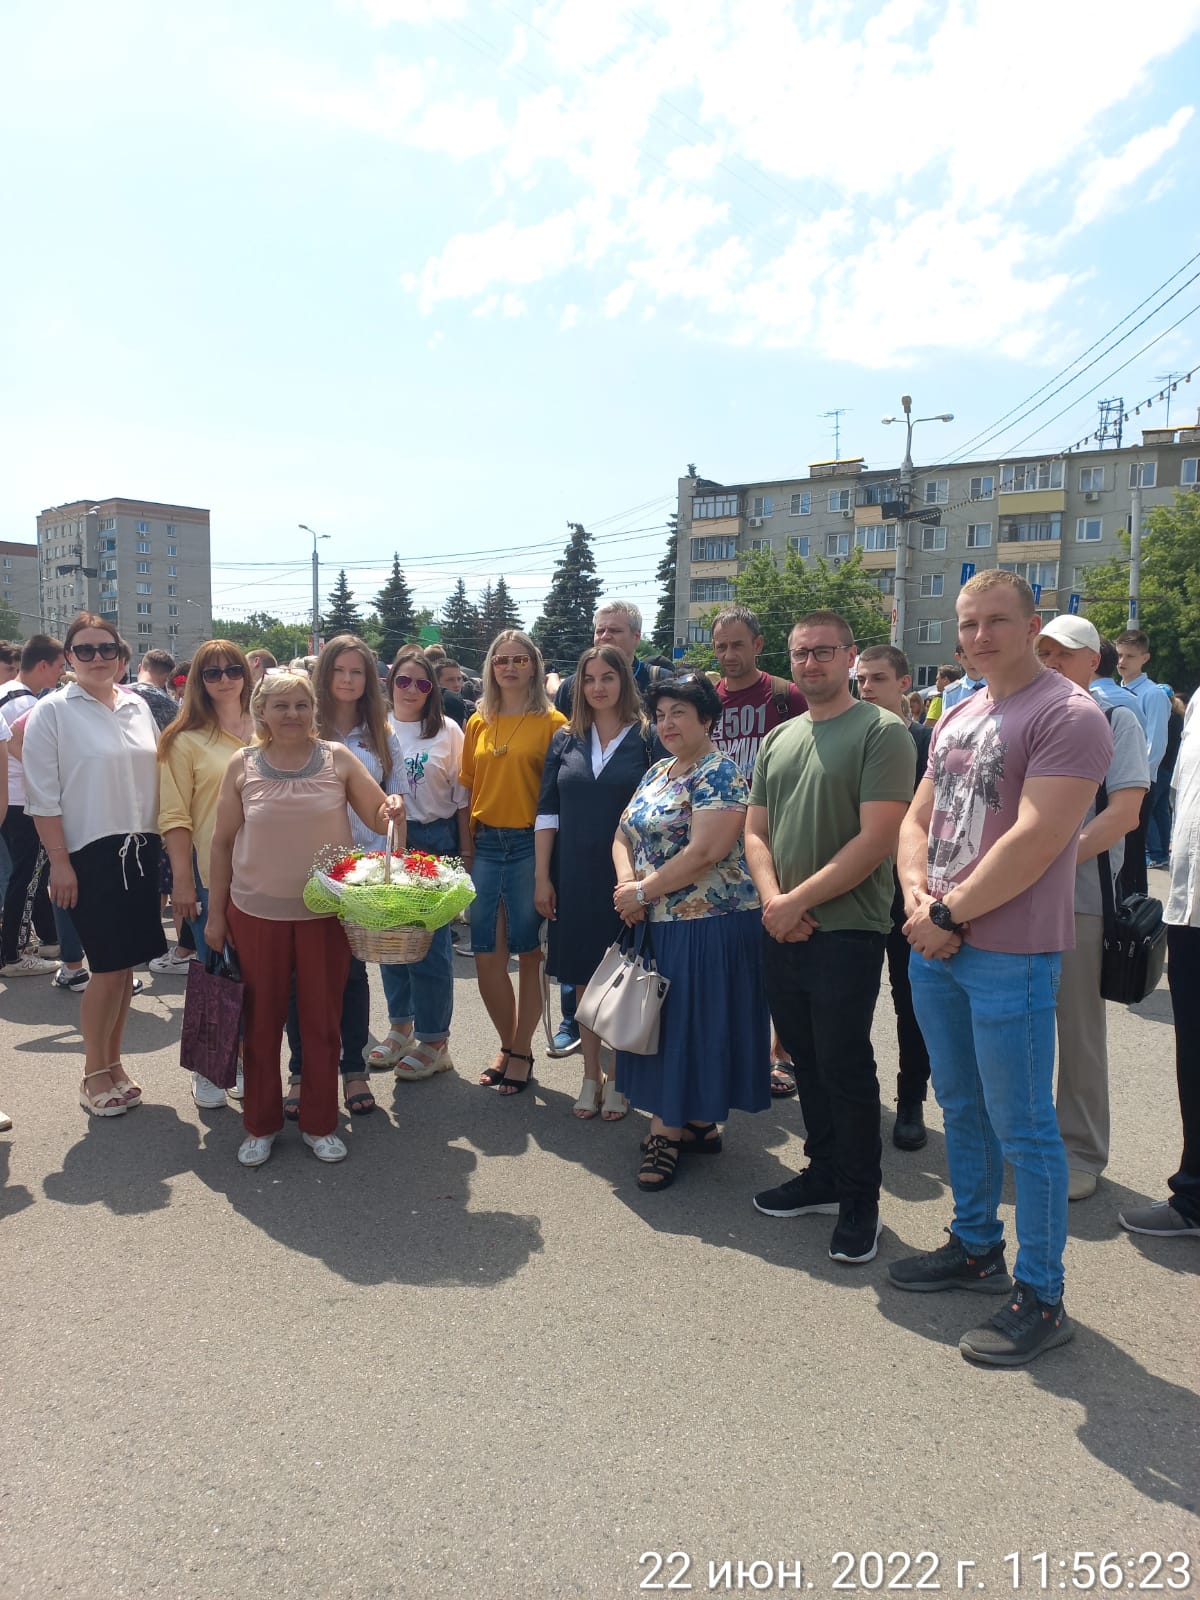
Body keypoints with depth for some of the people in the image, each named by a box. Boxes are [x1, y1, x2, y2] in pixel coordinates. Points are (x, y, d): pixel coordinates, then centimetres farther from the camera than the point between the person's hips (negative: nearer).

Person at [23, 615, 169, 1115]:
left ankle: (112, 1063, 26)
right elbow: (42, 796, -8)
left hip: (141, 850, 5)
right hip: (91, 855, -5)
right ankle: (94, 1076, 15)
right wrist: (59, 862, -12)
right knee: (109, 968, -2)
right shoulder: (51, 712, -6)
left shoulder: (138, 708, 9)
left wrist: (162, 843, 10)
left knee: (125, 965, 10)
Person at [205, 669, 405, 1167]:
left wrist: (392, 810, -22)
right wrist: (215, 915, 5)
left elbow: (379, 819, 2)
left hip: (324, 912, 0)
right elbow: (222, 843, 5)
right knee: (261, 1022, 10)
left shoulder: (338, 759, -1)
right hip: (256, 912, 0)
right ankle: (260, 1125, 28)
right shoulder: (243, 765, 0)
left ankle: (319, 1124, 26)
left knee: (322, 1021, 9)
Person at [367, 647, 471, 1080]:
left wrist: (466, 851, -1)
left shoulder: (447, 731, -1)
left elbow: (461, 796, 1)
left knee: (429, 942, -2)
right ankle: (400, 1028, 28)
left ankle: (434, 1041, 10)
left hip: (435, 841, -3)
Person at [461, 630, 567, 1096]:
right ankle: (508, 1043, 28)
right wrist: (467, 846, 7)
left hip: (530, 844, -4)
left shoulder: (552, 722, -4)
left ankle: (521, 1052, 20)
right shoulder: (478, 723, 10)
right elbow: (468, 789, 12)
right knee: (486, 956, 9)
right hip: (486, 844, 5)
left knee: (528, 953, 5)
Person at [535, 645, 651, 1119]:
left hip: (625, 879, -3)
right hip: (573, 878, 3)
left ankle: (617, 1080, 20)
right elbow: (547, 812, 7)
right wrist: (542, 877, 1)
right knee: (583, 977, 11)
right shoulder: (565, 740, 7)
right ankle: (590, 1076, 25)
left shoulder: (647, 738, -3)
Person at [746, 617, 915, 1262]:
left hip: (847, 931, -6)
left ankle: (861, 1201, 19)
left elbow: (876, 838, -16)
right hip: (782, 932, 6)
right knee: (807, 1061, 16)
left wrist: (799, 901, -15)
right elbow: (756, 831, 12)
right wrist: (772, 899, -6)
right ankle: (823, 1175, 32)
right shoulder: (778, 740, 13)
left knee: (844, 1067, 2)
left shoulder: (881, 731, -8)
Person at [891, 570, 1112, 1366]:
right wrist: (917, 895, -4)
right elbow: (919, 818, 14)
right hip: (937, 945, 8)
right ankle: (975, 1247, 37)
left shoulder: (1067, 714, -13)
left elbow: (1034, 843, -21)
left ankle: (1041, 1296, 18)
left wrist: (949, 914, -15)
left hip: (1010, 954, -8)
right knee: (962, 1109, 19)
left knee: (1021, 1127, 3)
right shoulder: (957, 717, 13)